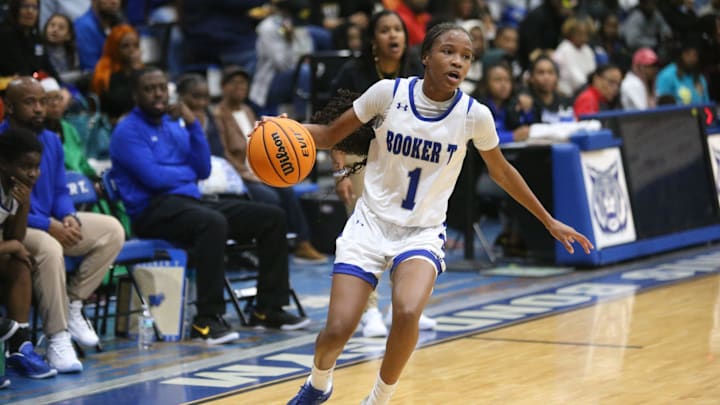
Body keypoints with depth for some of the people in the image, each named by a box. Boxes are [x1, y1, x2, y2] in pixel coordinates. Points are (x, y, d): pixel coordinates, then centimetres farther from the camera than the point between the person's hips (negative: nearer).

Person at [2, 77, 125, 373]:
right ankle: (57, 338, -31)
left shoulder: (51, 141, 7)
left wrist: (69, 217, -10)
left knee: (112, 230, -4)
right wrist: (48, 226, -24)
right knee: (49, 249, -38)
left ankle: (73, 304, -6)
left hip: (52, 222, 8)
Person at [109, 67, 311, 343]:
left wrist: (193, 125, 1)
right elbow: (154, 177, -15)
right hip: (152, 210, -8)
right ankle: (206, 319, -36)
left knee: (272, 217, 0)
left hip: (190, 202, 8)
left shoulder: (175, 125, 21)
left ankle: (267, 309, 4)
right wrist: (187, 172, 3)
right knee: (213, 222, -39)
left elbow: (203, 170, 11)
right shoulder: (128, 131, -3)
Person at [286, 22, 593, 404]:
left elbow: (501, 172, 9)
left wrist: (549, 221, 15)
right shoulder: (388, 93, -11)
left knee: (407, 312, -30)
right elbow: (330, 135, 1)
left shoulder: (474, 115, -9)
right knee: (337, 331, -11)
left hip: (422, 233, 0)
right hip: (371, 224, 0)